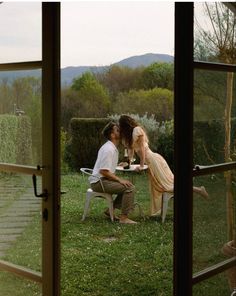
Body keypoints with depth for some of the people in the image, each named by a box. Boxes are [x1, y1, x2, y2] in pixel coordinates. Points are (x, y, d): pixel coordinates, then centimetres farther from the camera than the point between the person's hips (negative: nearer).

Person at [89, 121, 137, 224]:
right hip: (99, 182, -10)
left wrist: (118, 179, 10)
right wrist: (119, 179, -18)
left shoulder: (113, 148, 14)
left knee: (126, 185, 15)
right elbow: (103, 171, -24)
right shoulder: (109, 149, -19)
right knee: (129, 188, -19)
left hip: (104, 180, 10)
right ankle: (123, 218, -16)